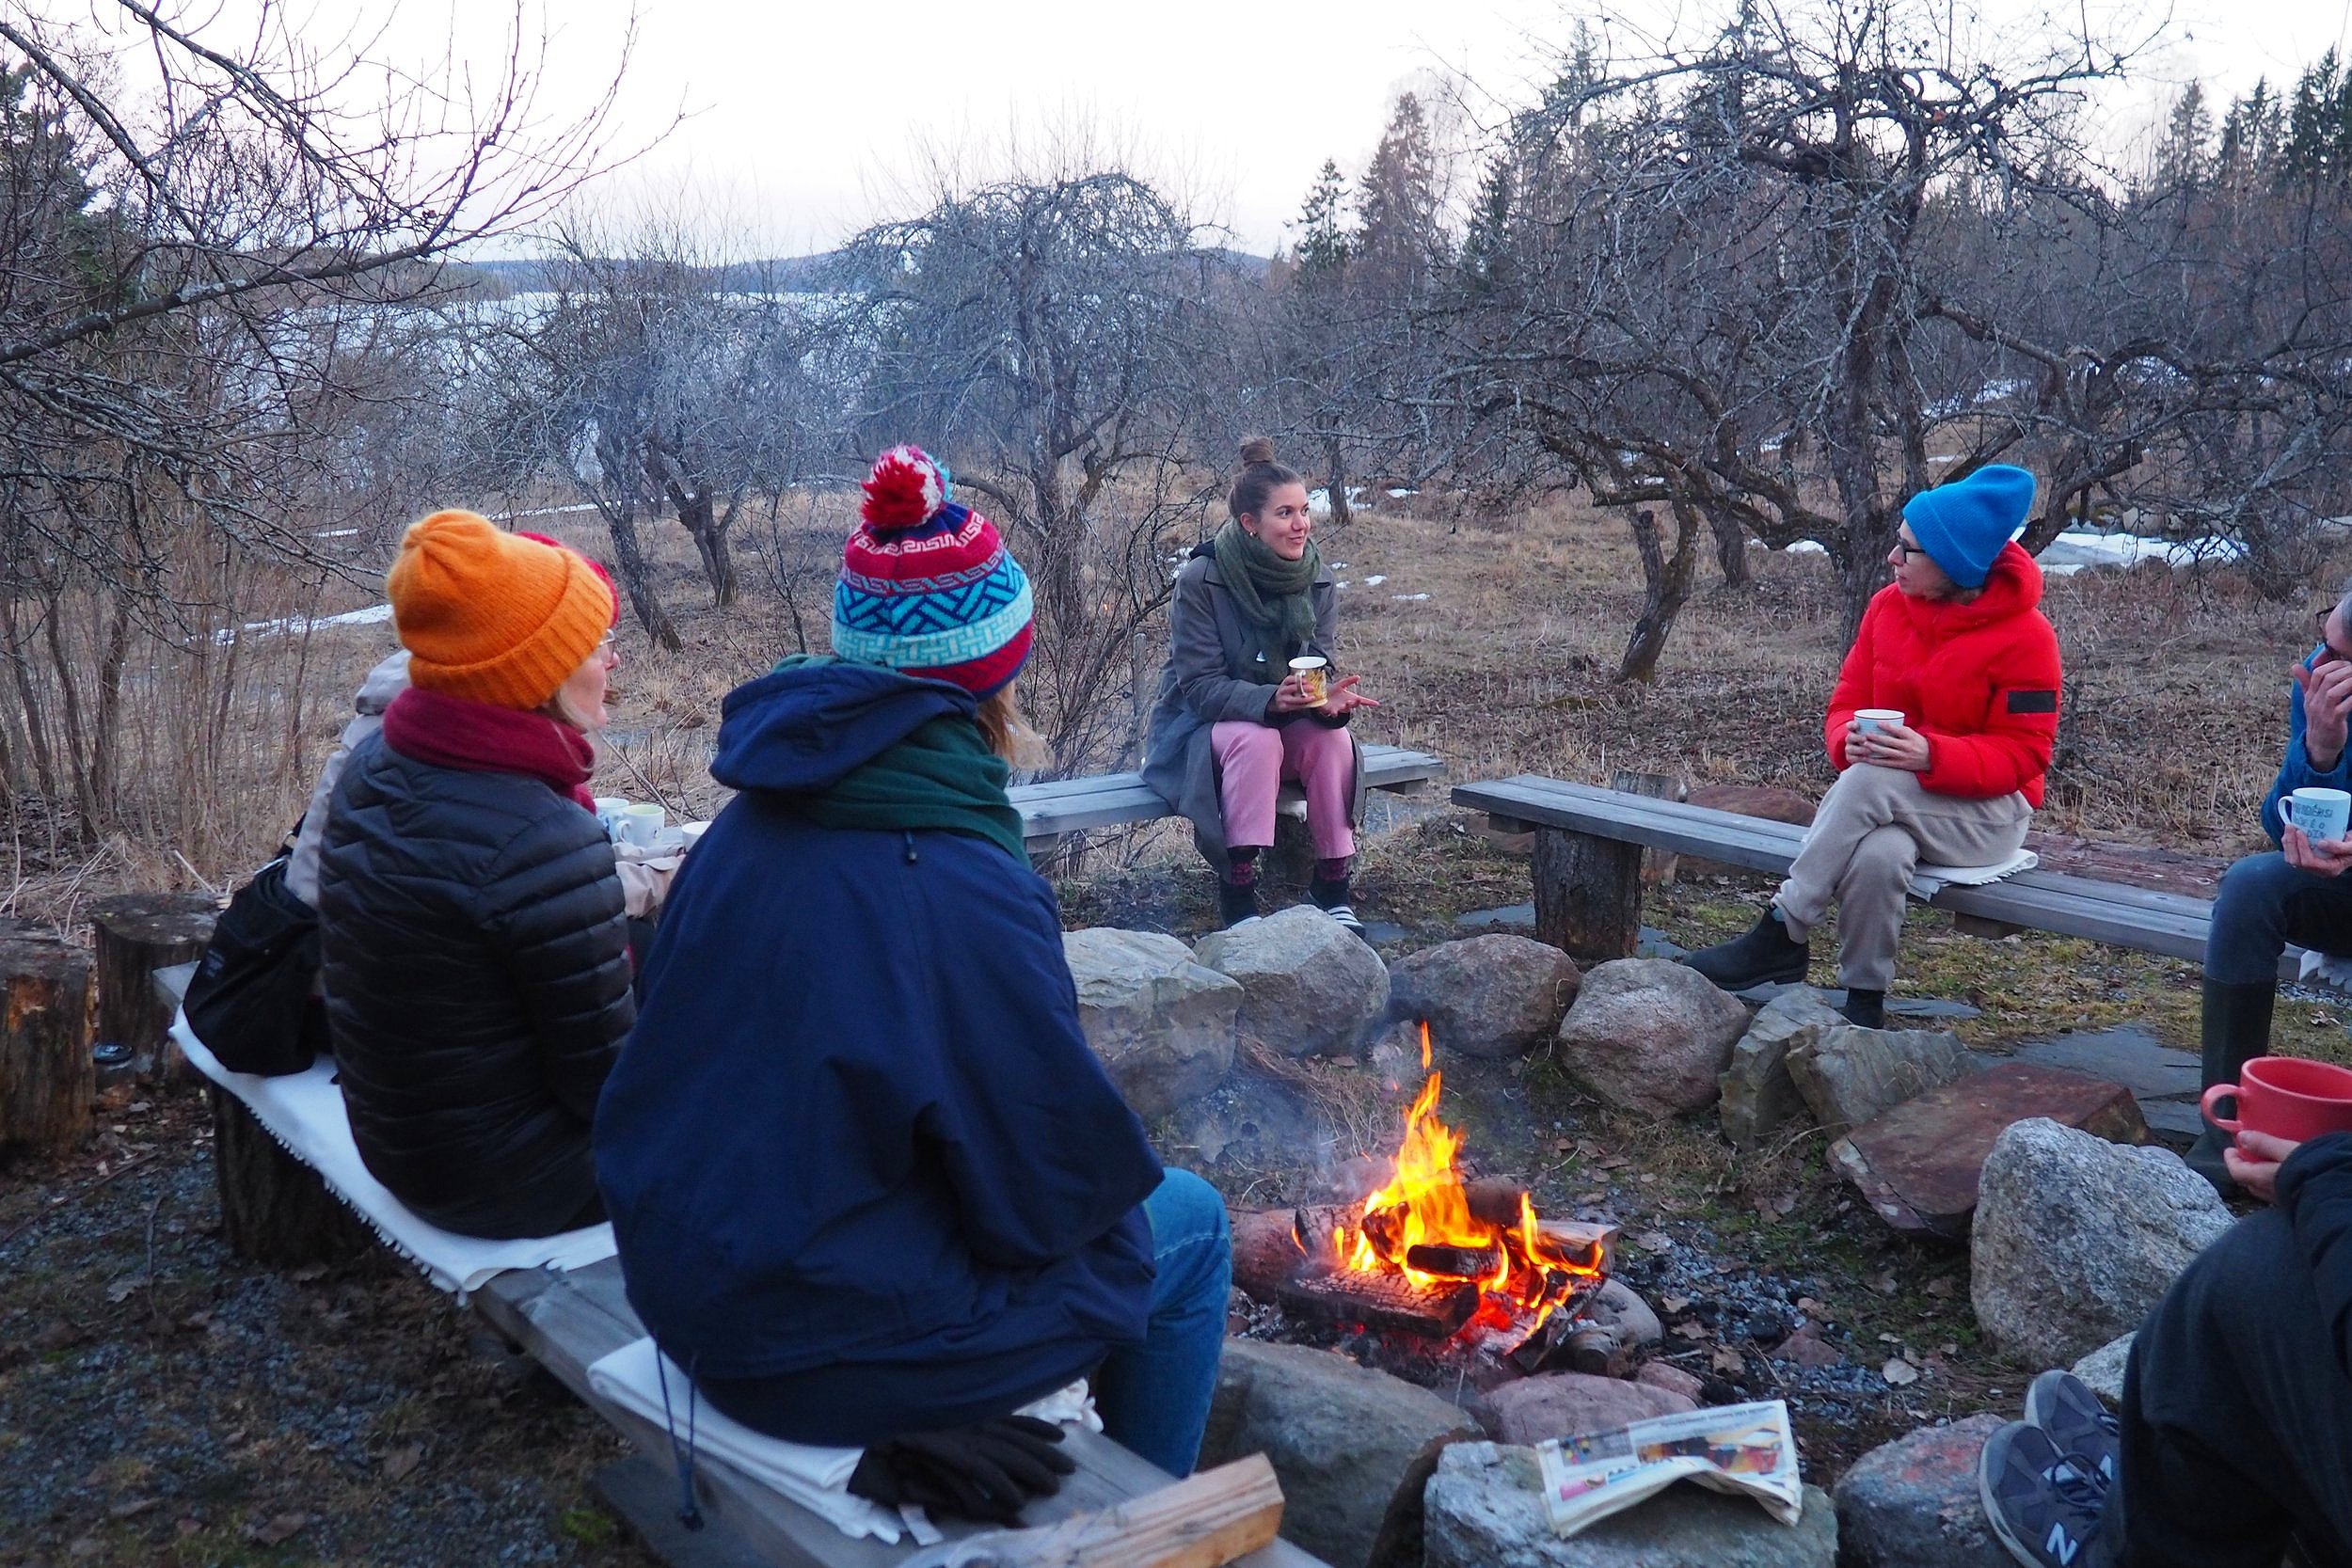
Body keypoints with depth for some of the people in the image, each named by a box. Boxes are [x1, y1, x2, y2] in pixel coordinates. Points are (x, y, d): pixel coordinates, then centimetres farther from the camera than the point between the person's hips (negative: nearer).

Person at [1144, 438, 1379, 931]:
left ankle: (1332, 886, -17)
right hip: (1200, 727, -4)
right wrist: (1271, 700, -38)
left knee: (1332, 735, -27)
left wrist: (1328, 698, -30)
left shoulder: (1319, 583, -4)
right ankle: (1236, 896, -30)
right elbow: (1200, 686, -21)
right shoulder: (1200, 581, -19)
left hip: (1283, 722, 4)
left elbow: (1317, 669, -4)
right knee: (1256, 740, -36)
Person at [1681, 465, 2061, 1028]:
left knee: (1870, 781, -35)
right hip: (1890, 800, 3)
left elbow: (2022, 754, -12)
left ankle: (1780, 936, -28)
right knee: (1878, 854, -35)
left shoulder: (2024, 636, -12)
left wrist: (1931, 756, -29)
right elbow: (1847, 703, 7)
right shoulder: (1888, 606, 3)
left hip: (1987, 809, -3)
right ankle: (1863, 1000, -19)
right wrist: (1852, 739, -19)